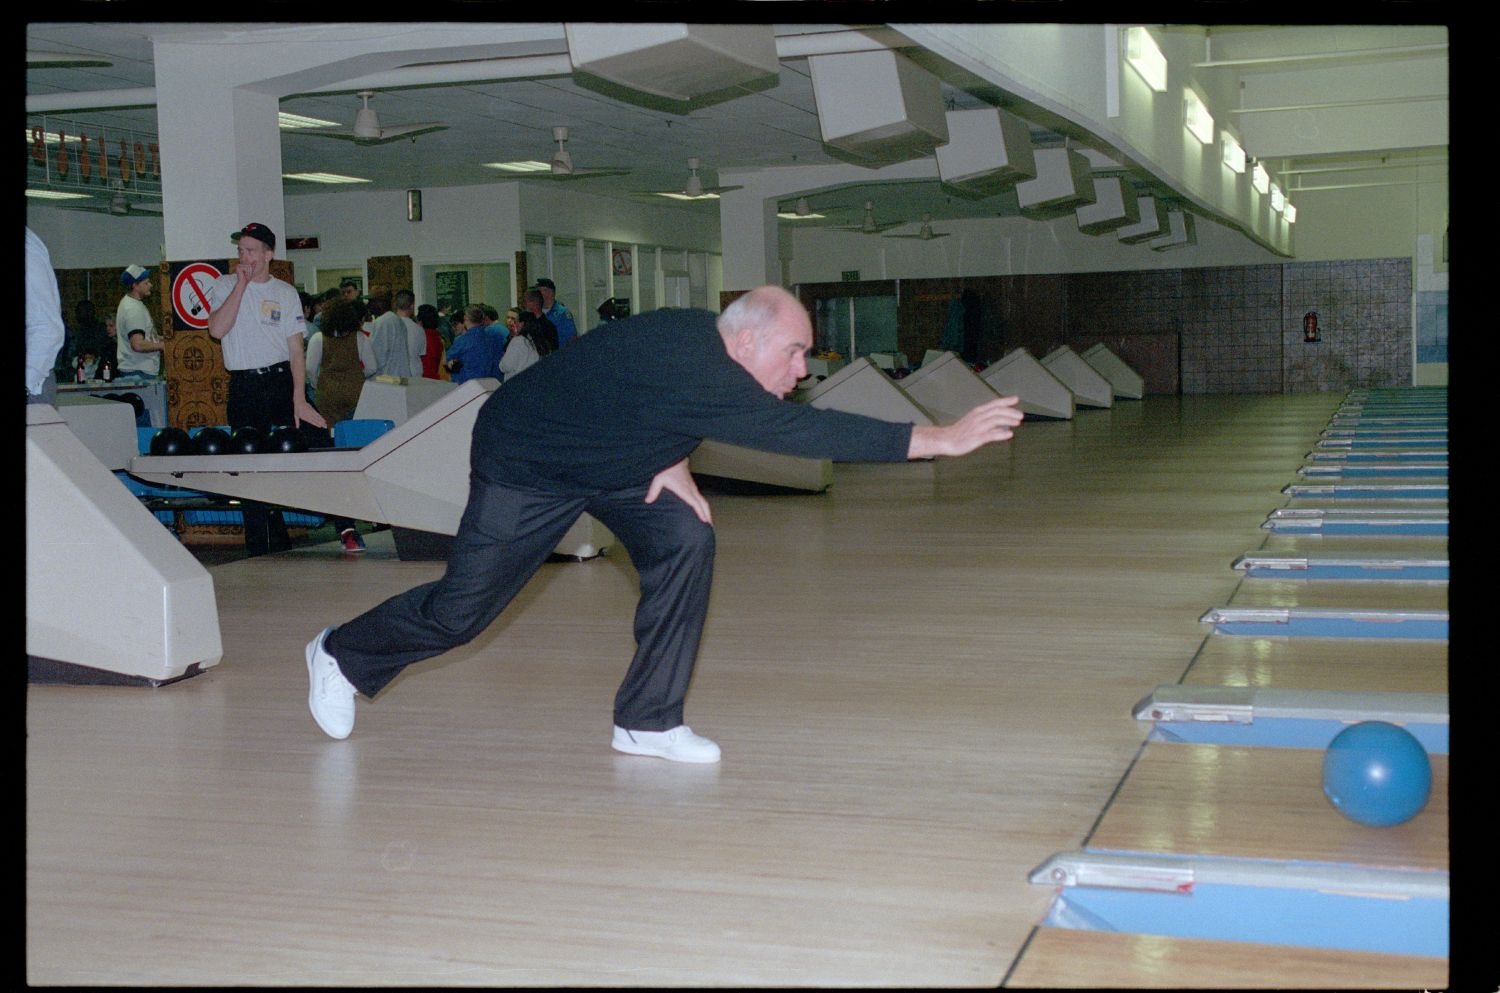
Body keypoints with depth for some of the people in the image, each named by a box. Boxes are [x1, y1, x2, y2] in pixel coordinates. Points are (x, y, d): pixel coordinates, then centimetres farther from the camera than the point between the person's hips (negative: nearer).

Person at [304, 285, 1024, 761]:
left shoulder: (700, 341, -11)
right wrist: (940, 440, -46)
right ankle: (342, 655, 31)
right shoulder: (693, 366, -38)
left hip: (609, 456, 8)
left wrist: (672, 463, -9)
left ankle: (648, 722, -2)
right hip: (523, 465, -8)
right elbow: (802, 431, -45)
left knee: (685, 541, -10)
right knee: (460, 613, 1)